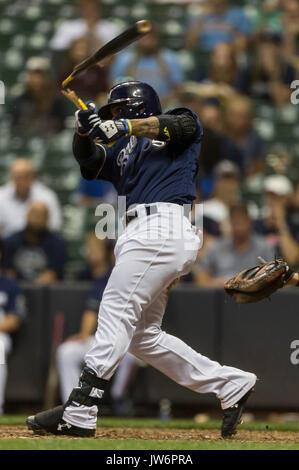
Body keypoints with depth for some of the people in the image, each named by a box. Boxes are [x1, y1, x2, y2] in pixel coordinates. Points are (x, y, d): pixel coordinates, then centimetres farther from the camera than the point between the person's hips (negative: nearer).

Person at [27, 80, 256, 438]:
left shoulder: (184, 122, 12)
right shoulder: (122, 149, 29)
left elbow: (179, 125, -10)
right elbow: (89, 159, 14)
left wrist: (126, 126, -23)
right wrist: (84, 130, -6)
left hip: (163, 229, -9)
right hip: (144, 234, 9)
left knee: (116, 314, -16)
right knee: (142, 336, 9)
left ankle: (78, 414, -21)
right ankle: (230, 384, 15)